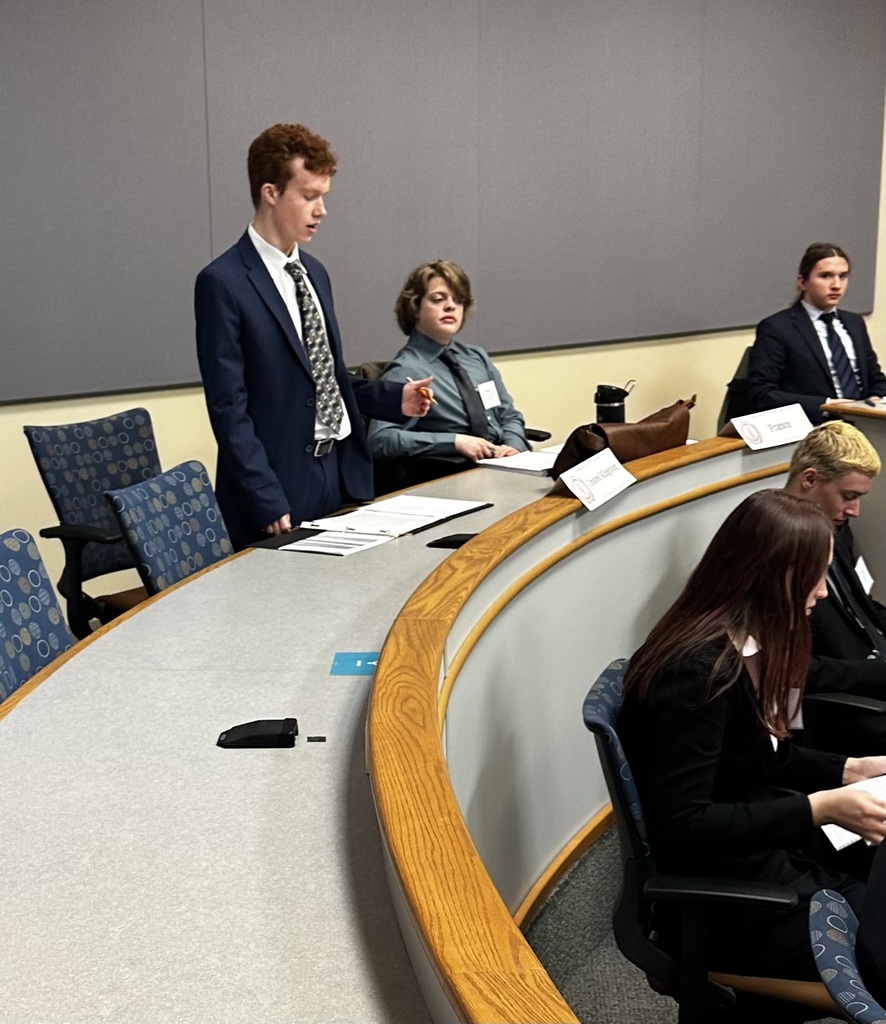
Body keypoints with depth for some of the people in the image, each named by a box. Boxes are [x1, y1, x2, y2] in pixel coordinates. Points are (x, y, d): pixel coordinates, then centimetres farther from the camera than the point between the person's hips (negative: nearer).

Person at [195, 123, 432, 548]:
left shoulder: (314, 273, 13)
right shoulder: (223, 283, -11)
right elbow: (229, 409, -15)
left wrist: (395, 399, 4)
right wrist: (268, 504, -19)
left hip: (344, 477, 7)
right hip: (282, 495, -7)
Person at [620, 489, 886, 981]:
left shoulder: (749, 645, 3)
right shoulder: (697, 672, -26)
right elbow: (680, 827, -28)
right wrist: (820, 808, -26)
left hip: (765, 844, 9)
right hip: (723, 895, -9)